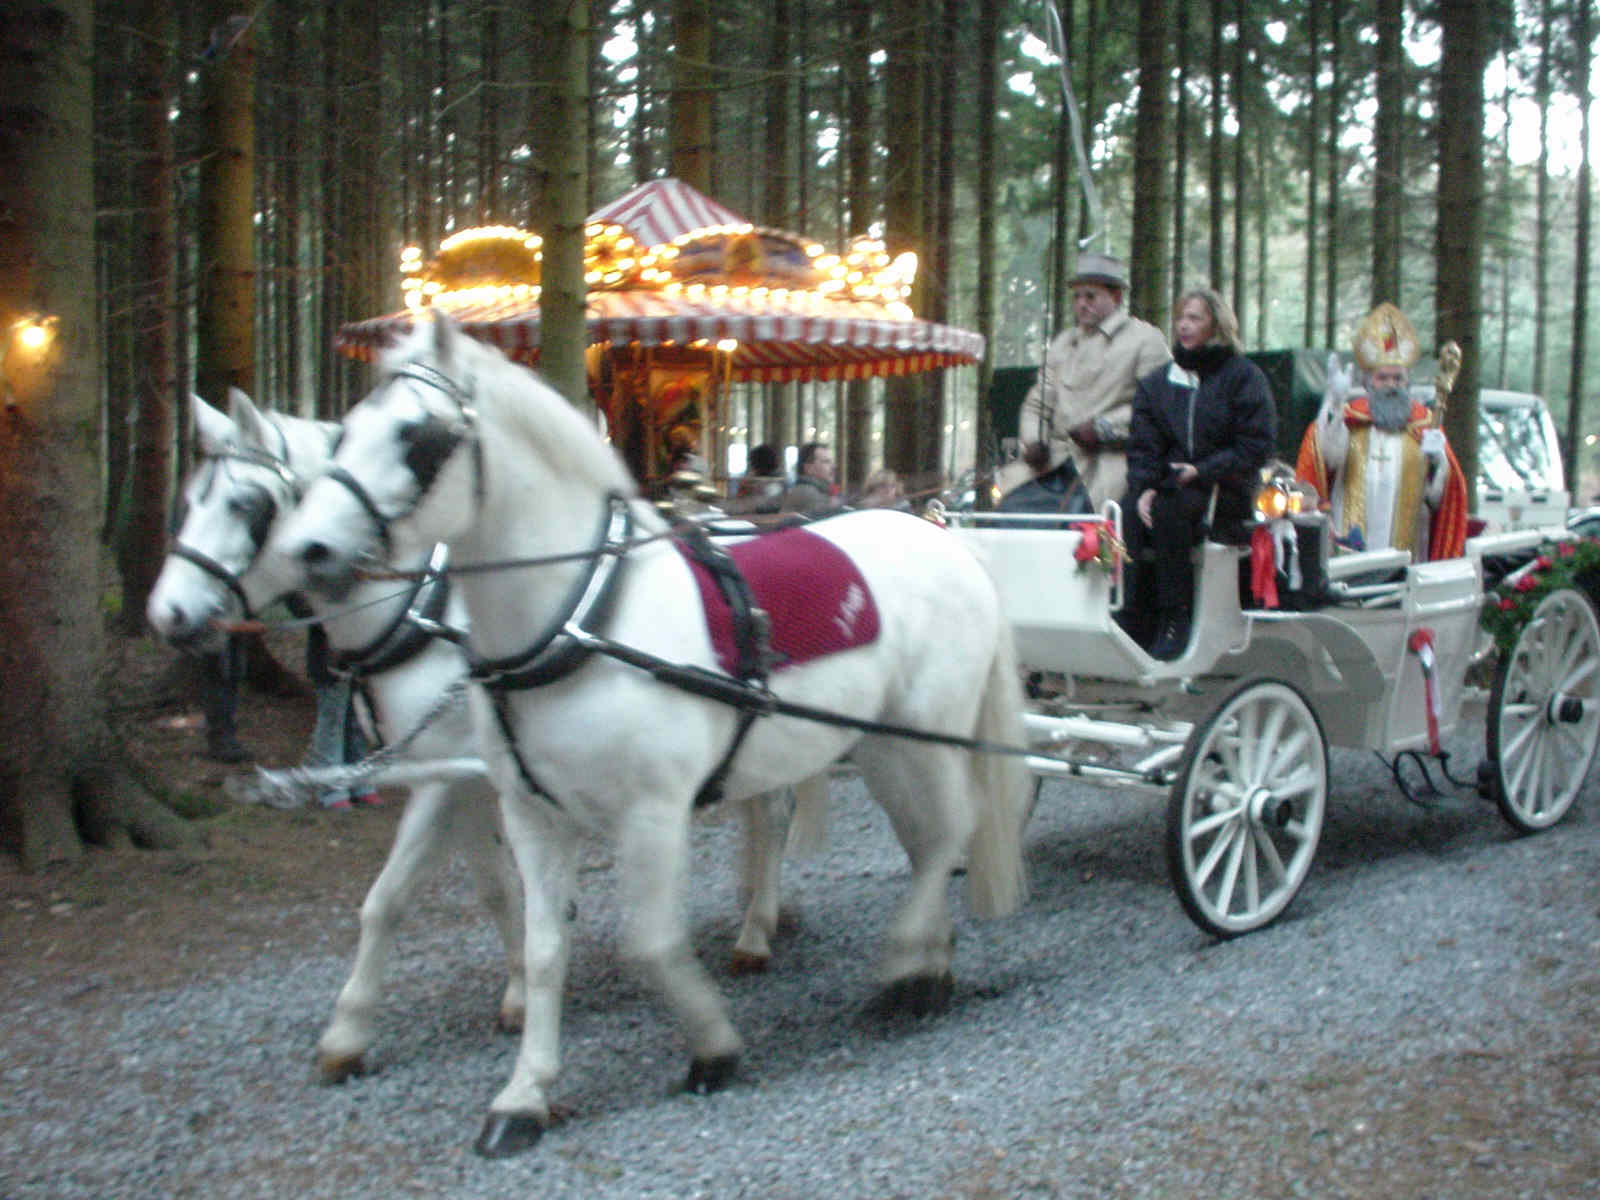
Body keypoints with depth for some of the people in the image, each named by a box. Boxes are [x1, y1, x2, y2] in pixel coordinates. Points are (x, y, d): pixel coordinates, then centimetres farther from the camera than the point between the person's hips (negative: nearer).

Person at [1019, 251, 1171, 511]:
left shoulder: (1145, 339, 4)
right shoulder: (1064, 342, 24)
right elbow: (1037, 403, 23)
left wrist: (1104, 428, -13)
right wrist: (1033, 441, 3)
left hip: (1110, 459, -6)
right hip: (1057, 458, 6)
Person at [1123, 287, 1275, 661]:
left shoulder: (1243, 376, 3)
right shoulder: (1156, 382, 16)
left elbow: (1255, 447, -5)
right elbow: (1142, 445, 8)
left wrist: (1203, 471, -17)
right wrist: (1144, 488, -12)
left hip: (1225, 490, -4)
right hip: (1169, 484, 4)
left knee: (1169, 509, -34)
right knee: (1130, 513, -28)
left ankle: (1175, 621, -29)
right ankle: (1134, 625, -28)